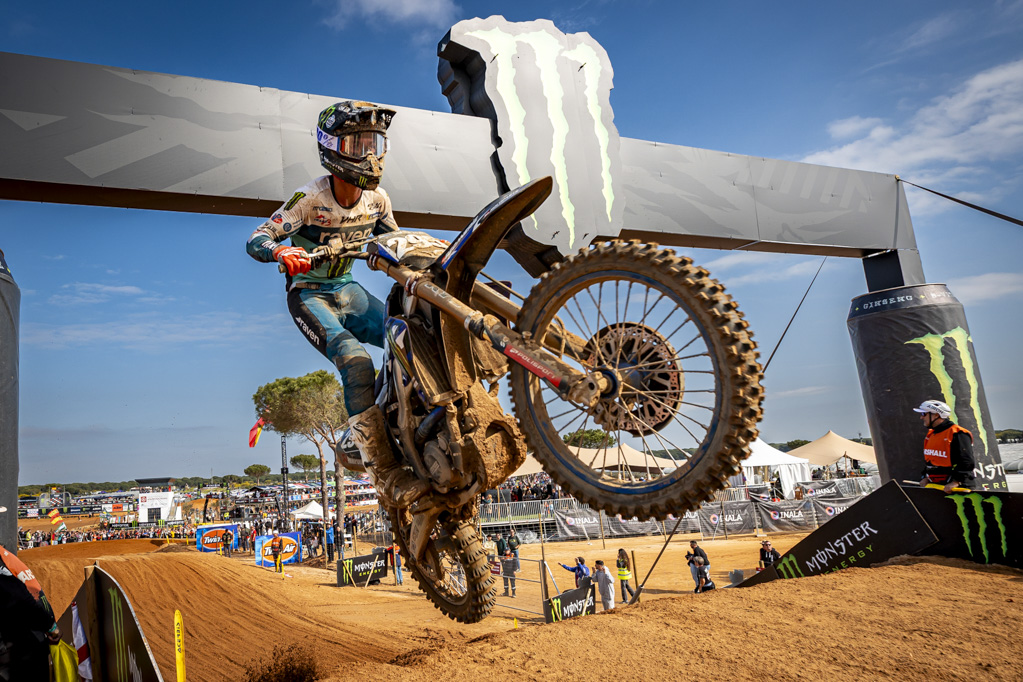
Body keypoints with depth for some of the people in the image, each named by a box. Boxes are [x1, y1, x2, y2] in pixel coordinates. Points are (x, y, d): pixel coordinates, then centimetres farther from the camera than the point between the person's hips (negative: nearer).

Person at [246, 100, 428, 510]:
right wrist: (281, 251, -42)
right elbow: (256, 240, -19)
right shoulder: (311, 198, -16)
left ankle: (358, 439, -3)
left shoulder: (376, 198, 0)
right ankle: (385, 476, -33)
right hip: (309, 295, -6)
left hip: (348, 291, 6)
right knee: (355, 359, -32)